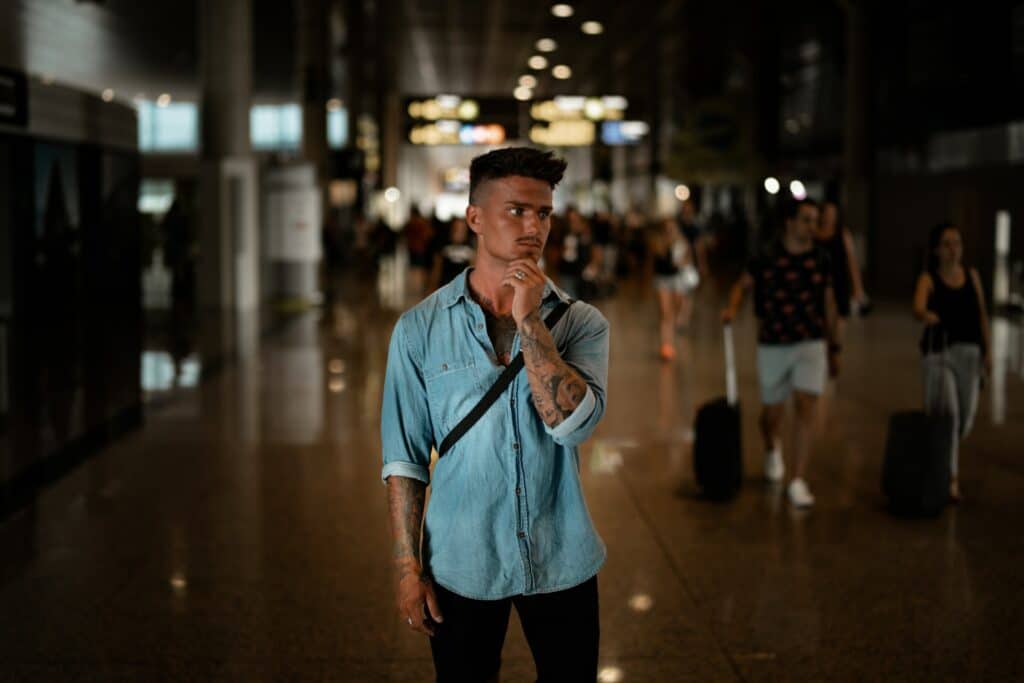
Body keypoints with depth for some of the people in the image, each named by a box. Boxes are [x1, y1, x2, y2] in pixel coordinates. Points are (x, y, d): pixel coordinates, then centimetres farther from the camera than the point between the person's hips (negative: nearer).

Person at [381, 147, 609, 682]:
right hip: (460, 565, -1)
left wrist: (529, 322, -20)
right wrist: (408, 567, -4)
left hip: (562, 563, 1)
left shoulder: (582, 323, -3)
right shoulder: (420, 329, -5)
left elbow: (573, 423, -19)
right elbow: (404, 457, -2)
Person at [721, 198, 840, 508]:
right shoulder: (767, 257, -7)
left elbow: (828, 304, 10)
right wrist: (732, 308, -18)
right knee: (772, 411, 13)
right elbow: (742, 284, 4)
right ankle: (772, 449, 48)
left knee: (807, 408, -13)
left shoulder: (820, 259, 1)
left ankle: (798, 482, -8)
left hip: (811, 344, 1)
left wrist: (833, 348, 14)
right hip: (772, 346, -1)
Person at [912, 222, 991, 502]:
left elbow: (982, 315, 12)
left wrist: (987, 351, 8)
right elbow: (917, 308, -25)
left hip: (969, 353, 4)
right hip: (938, 352, -4)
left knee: (965, 417, 8)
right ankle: (950, 479, -8)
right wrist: (926, 315, -48)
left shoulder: (972, 276, 8)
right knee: (946, 414, -12)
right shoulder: (928, 279, -6)